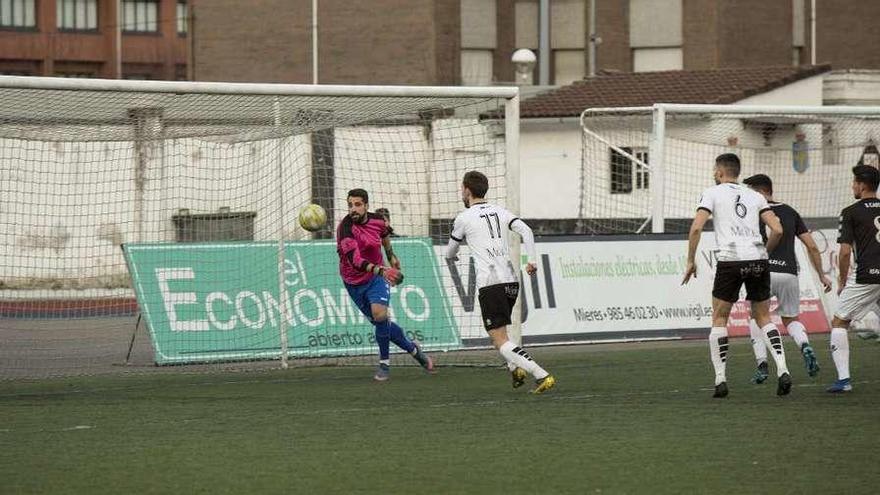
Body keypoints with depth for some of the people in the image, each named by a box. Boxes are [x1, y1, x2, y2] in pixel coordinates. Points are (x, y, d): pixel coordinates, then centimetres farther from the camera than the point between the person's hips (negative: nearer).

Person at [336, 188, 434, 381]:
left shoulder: (377, 221, -8)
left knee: (379, 314, -24)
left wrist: (391, 256, 31)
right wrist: (380, 270, -50)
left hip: (377, 278, 1)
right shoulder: (346, 228, -25)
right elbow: (354, 260, -37)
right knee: (381, 322, 6)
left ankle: (384, 362, -8)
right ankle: (413, 348, 31)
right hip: (354, 283, -1)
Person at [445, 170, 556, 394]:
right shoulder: (500, 212, 16)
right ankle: (515, 368, 6)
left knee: (500, 341, -7)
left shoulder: (464, 218, 2)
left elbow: (449, 253, 15)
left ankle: (541, 375, -22)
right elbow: (526, 231, 1)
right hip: (511, 281, 7)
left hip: (489, 284, -6)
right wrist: (531, 260, -5)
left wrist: (451, 255, 39)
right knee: (497, 331, 27)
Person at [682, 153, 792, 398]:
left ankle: (720, 380, 3)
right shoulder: (755, 196, 17)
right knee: (763, 317, 14)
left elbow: (696, 227, -5)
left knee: (719, 318, 9)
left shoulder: (713, 193, 7)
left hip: (730, 260, -3)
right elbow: (777, 230, 8)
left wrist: (691, 261, 3)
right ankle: (782, 371, -3)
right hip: (758, 260, 3)